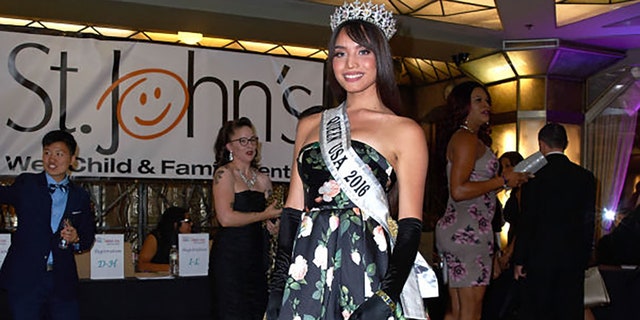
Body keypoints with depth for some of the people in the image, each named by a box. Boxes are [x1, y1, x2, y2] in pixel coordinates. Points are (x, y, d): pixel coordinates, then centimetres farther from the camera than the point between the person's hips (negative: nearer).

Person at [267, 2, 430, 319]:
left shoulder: (405, 131, -1)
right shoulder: (309, 125, 13)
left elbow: (410, 226, -5)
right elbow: (292, 210, 11)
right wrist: (276, 288, 5)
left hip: (365, 269, -3)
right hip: (305, 273, 4)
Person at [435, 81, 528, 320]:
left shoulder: (472, 139, 21)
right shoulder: (466, 138, -10)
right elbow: (458, 190, -20)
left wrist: (510, 181, 15)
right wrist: (503, 181, -12)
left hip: (459, 230, 10)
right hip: (467, 230, -10)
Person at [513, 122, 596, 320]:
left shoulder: (535, 174, -8)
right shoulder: (585, 176, 4)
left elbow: (527, 221, -9)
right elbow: (589, 222, 5)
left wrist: (519, 260, -3)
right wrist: (585, 257, 13)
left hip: (540, 256, -3)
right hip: (574, 258, 4)